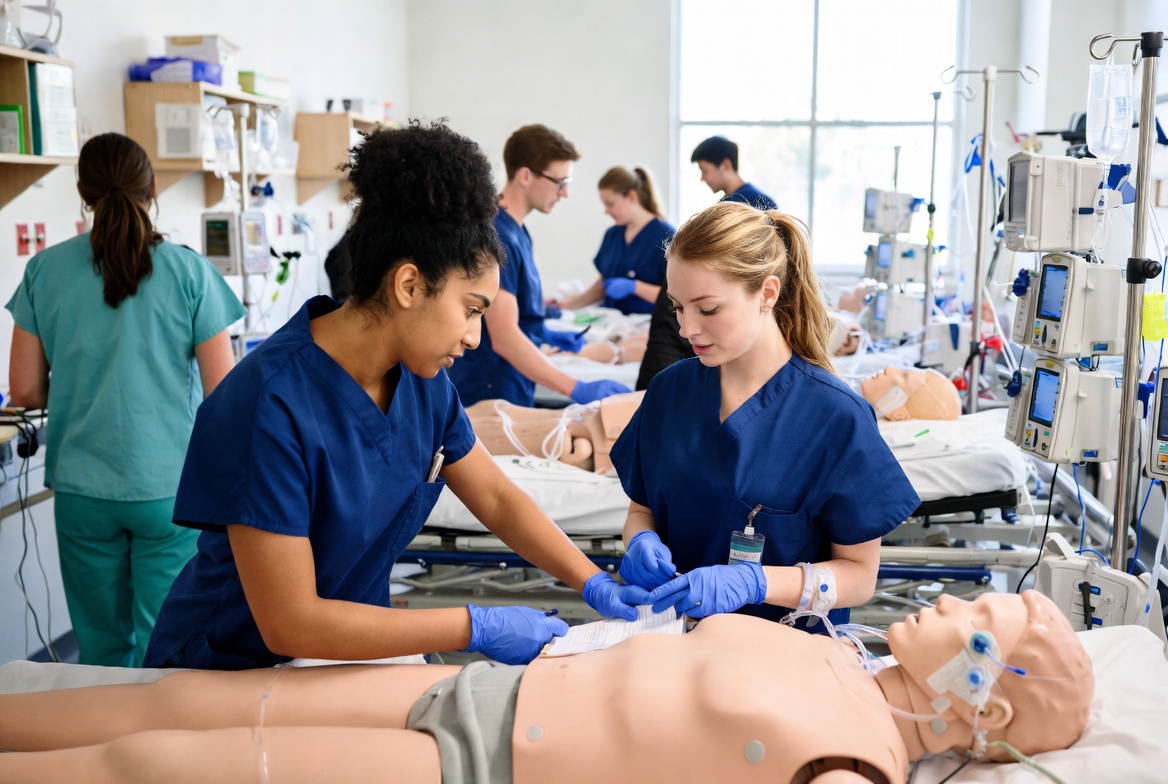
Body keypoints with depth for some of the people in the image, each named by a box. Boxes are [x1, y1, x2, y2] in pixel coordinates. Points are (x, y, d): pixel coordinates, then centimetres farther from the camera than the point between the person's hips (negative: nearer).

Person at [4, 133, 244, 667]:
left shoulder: (44, 270, 0)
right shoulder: (188, 271, -6)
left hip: (83, 488, 2)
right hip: (170, 485, -2)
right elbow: (223, 391, -6)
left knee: (101, 648, 15)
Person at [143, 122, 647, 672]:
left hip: (352, 656, 6)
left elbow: (495, 498, 8)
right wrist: (476, 627, -24)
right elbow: (290, 624, -25)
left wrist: (594, 585, -5)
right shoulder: (269, 404, -27)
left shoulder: (422, 382, -5)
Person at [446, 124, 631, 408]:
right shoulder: (498, 236, -22)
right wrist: (578, 389, -33)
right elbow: (504, 338, -29)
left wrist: (545, 335, 11)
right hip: (492, 398, -9)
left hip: (512, 394, 9)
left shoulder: (515, 229, 7)